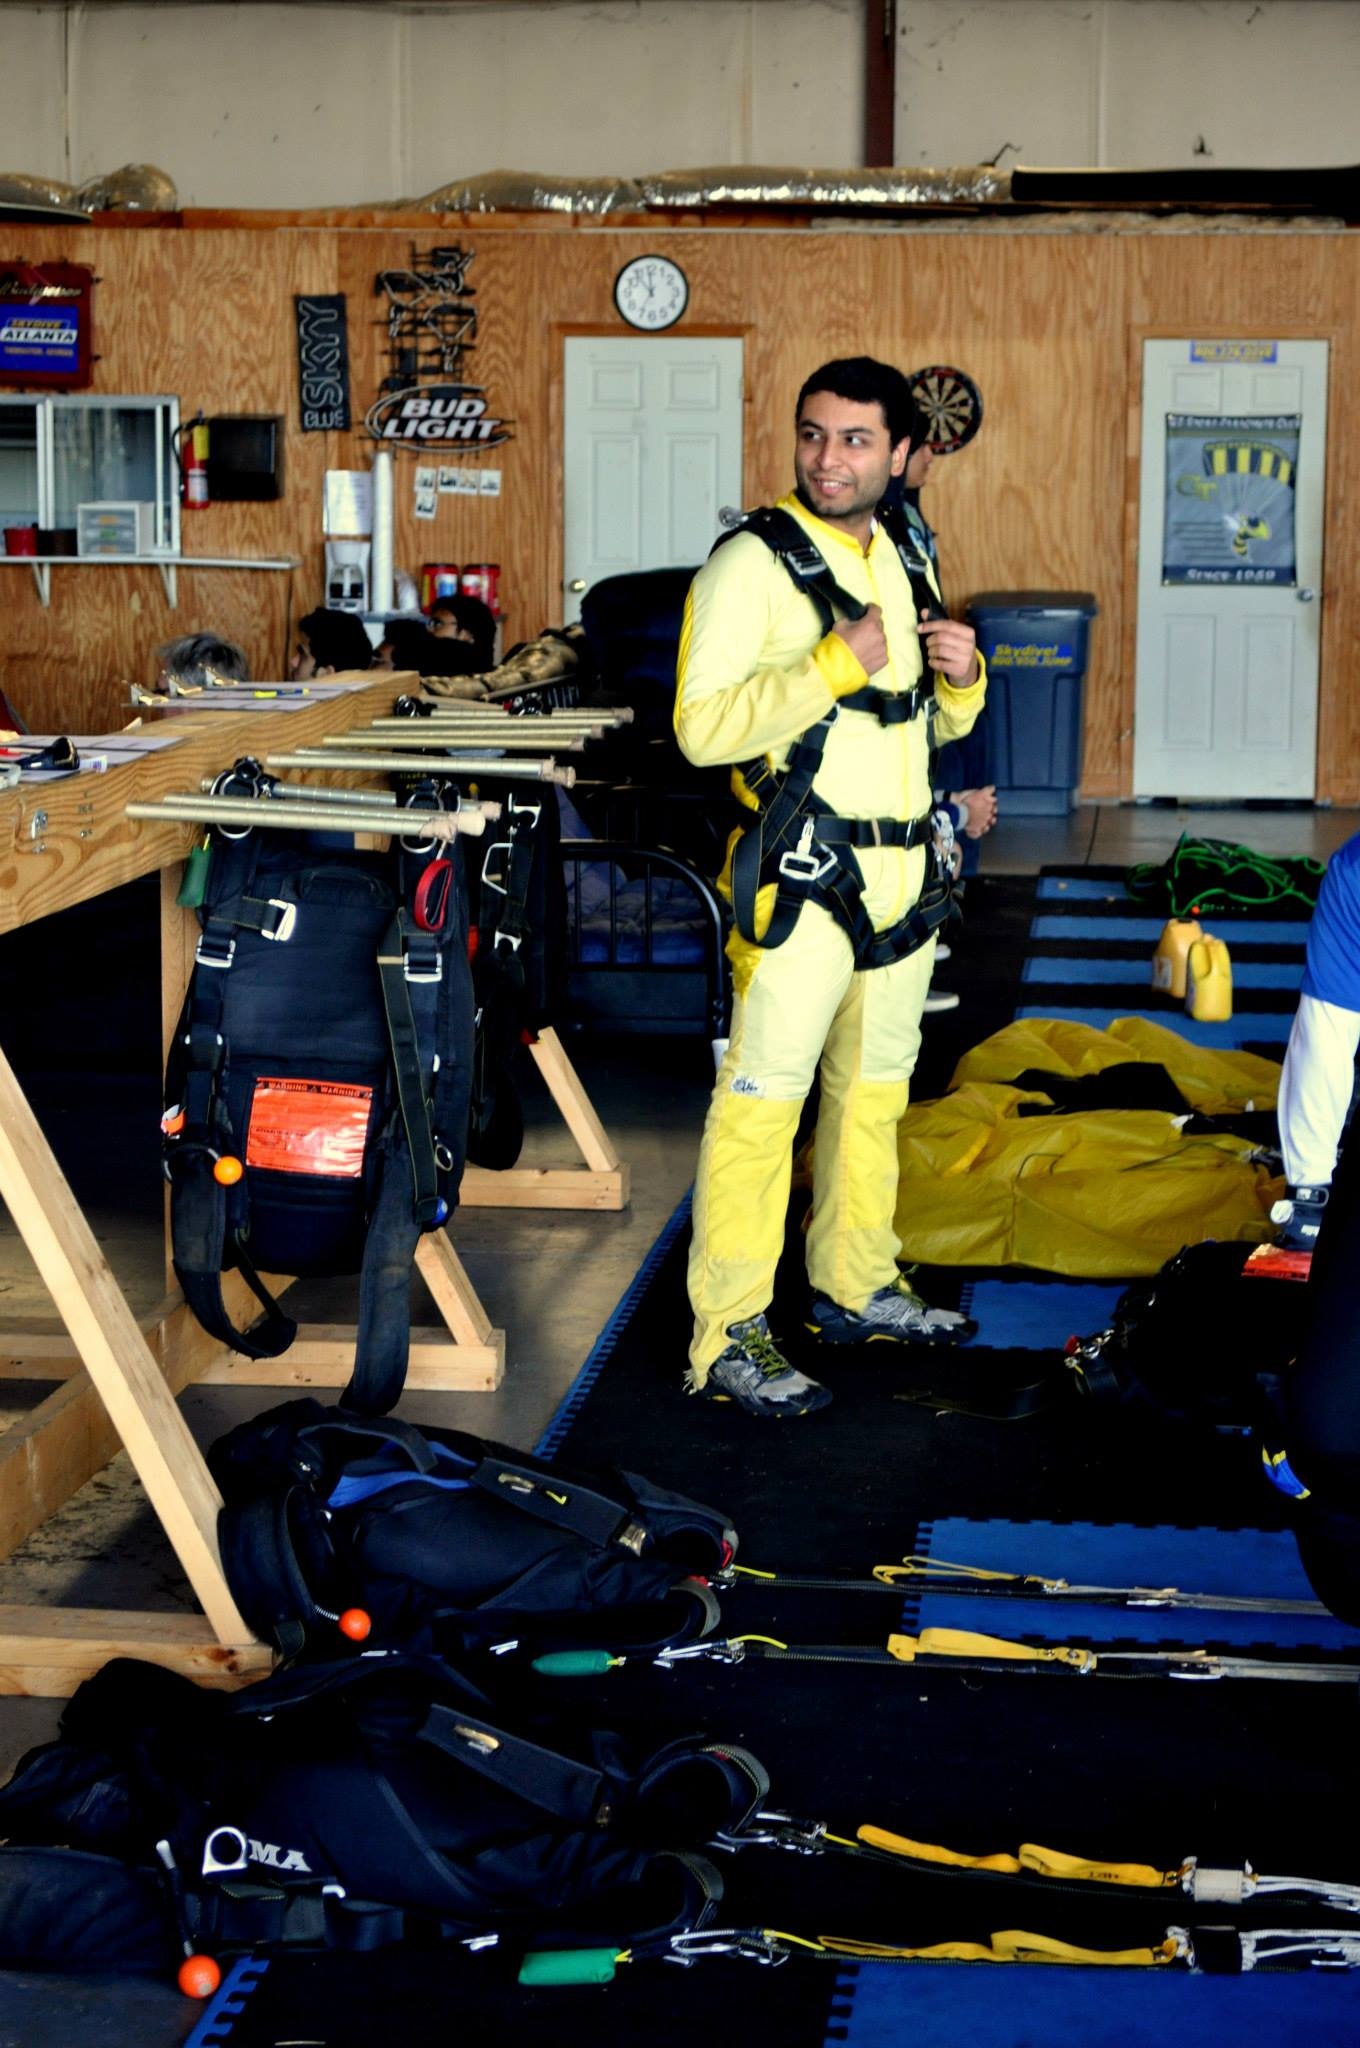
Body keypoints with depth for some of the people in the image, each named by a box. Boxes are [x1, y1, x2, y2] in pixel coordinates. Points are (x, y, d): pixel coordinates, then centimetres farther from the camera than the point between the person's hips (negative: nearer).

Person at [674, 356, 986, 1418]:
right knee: (763, 1099, -6)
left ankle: (858, 1286, 31)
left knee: (874, 1089, 17)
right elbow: (703, 725, -21)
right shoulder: (753, 563, -11)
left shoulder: (900, 560, 13)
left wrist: (962, 676, 1)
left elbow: (938, 717, 24)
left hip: (901, 872, 8)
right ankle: (726, 1336, 0)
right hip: (802, 879, -8)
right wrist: (836, 664, -26)